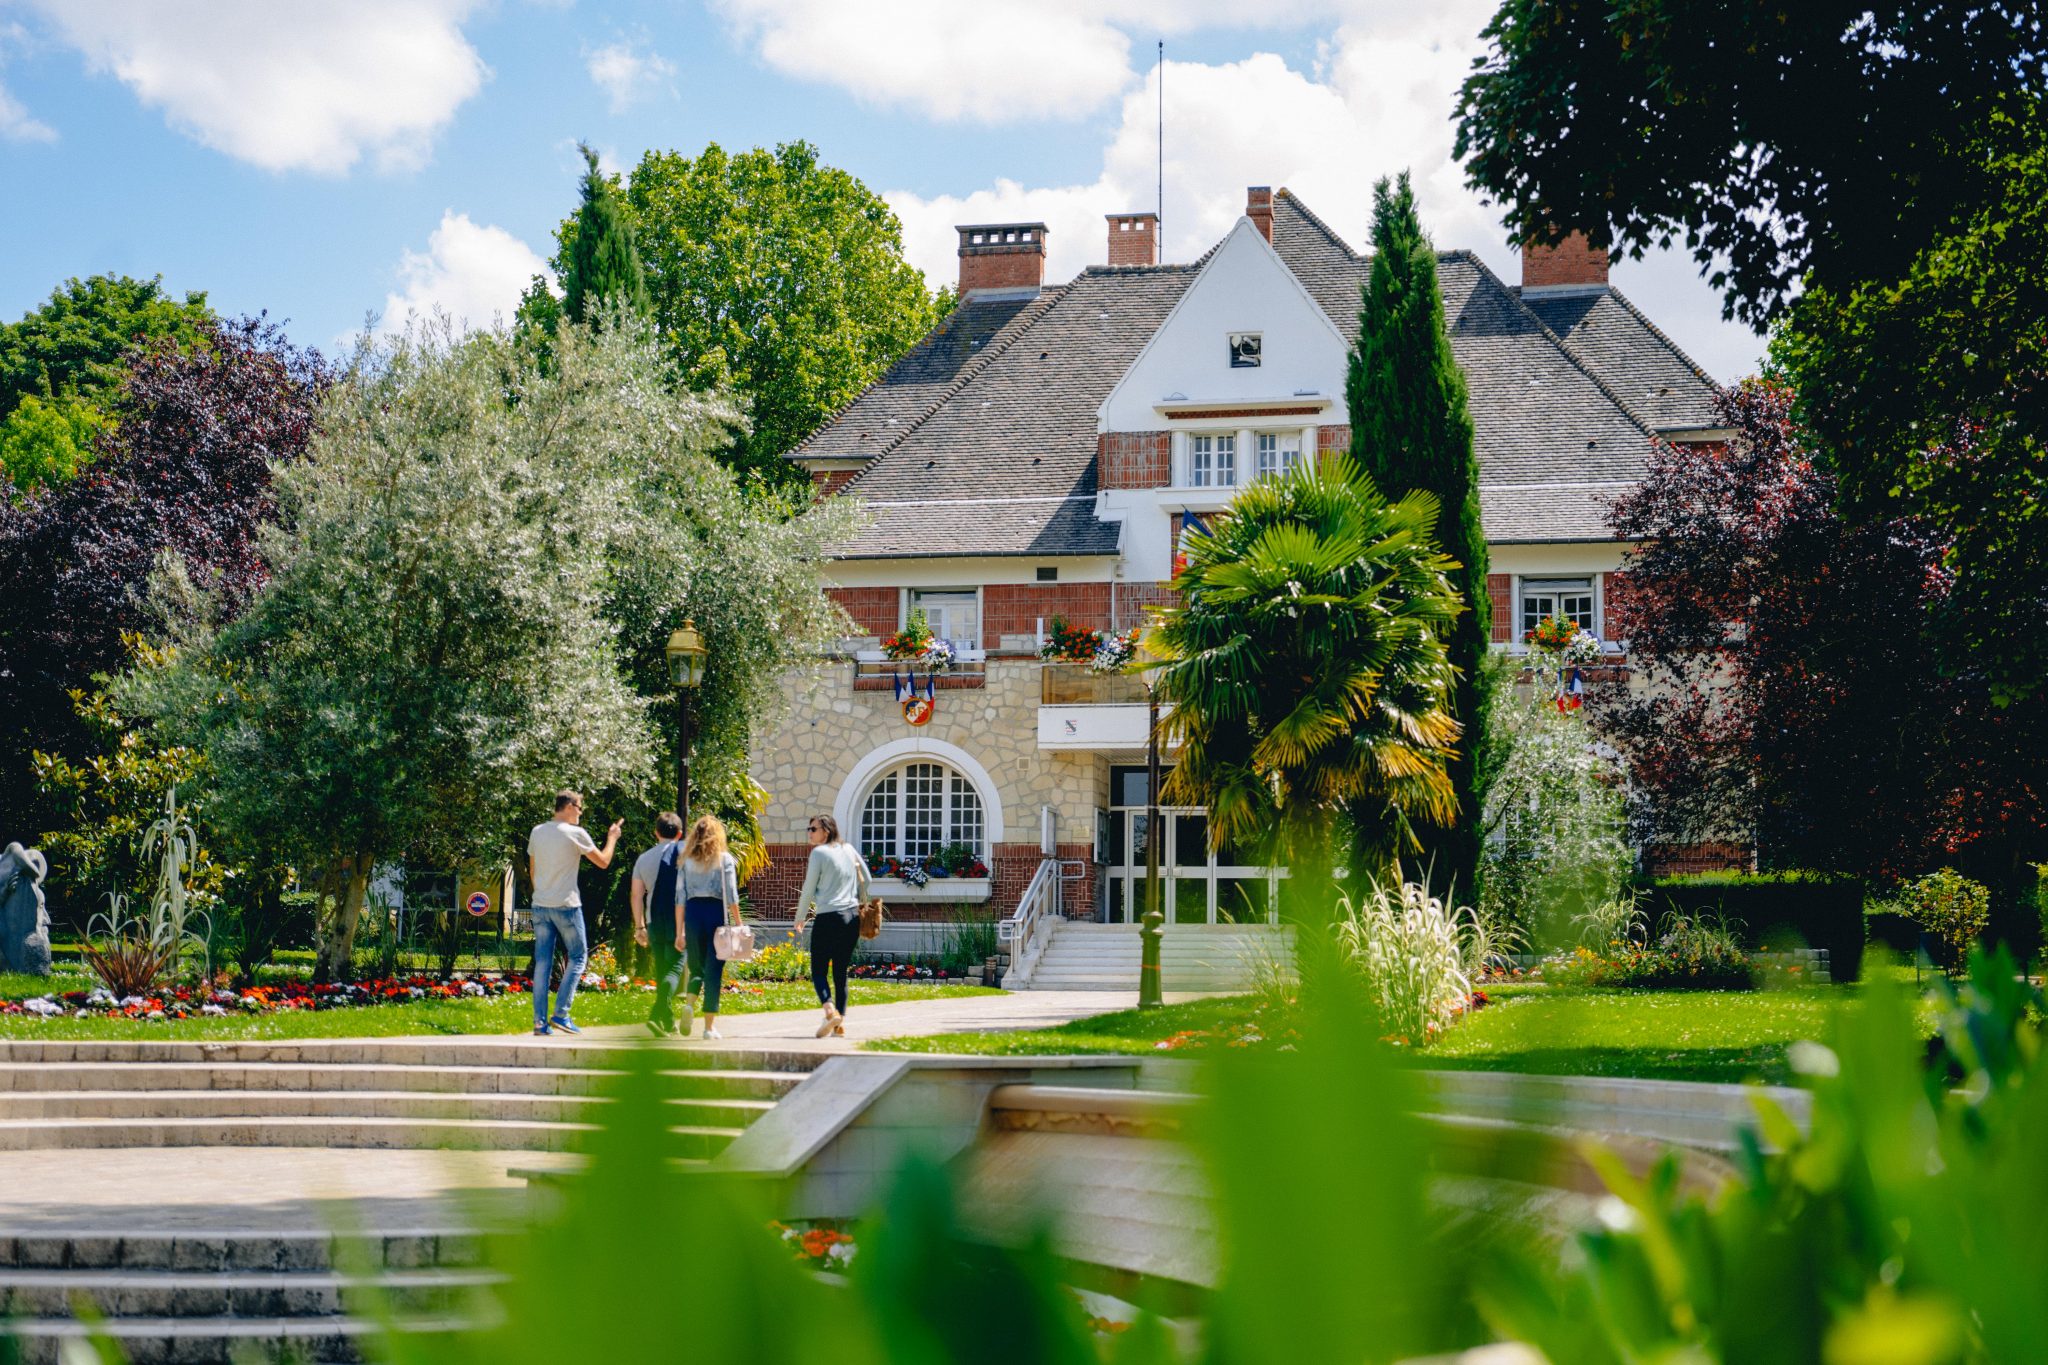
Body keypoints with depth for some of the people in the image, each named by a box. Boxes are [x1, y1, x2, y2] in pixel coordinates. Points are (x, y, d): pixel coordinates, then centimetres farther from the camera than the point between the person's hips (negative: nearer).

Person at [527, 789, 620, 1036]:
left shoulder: (537, 832, 6)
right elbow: (603, 861, 0)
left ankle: (540, 1021, 2)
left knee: (542, 962, 6)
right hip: (566, 905, -5)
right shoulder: (576, 834, -10)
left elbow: (532, 871, 15)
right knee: (578, 957, 7)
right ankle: (560, 1014, -3)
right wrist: (612, 837, 16)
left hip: (540, 905, 5)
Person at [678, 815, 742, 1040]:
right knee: (714, 970, 2)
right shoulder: (724, 859, 1)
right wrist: (738, 924, 1)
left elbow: (680, 897, 5)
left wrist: (680, 932, 7)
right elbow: (731, 895, -4)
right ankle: (710, 1025, 2)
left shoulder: (687, 861, 7)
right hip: (716, 912, -2)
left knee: (696, 966, 16)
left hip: (693, 912, 2)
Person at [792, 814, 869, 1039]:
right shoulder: (848, 849, 12)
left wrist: (799, 920, 7)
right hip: (852, 917, 6)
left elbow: (808, 890, -3)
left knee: (818, 970, -1)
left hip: (828, 918, -6)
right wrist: (861, 904, 32)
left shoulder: (819, 853, -5)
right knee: (841, 973, 9)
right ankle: (840, 1025, 5)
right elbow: (865, 879, 20)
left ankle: (830, 1010, -24)